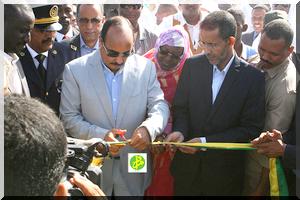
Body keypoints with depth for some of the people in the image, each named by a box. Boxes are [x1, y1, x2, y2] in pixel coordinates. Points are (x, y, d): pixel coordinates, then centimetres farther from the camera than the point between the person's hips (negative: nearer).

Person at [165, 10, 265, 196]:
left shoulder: (254, 77, -11)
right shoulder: (192, 65, -1)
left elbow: (251, 129, -11)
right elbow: (180, 108, 5)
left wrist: (205, 141, -18)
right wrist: (179, 131, -17)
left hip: (225, 173, -2)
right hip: (187, 166, 2)